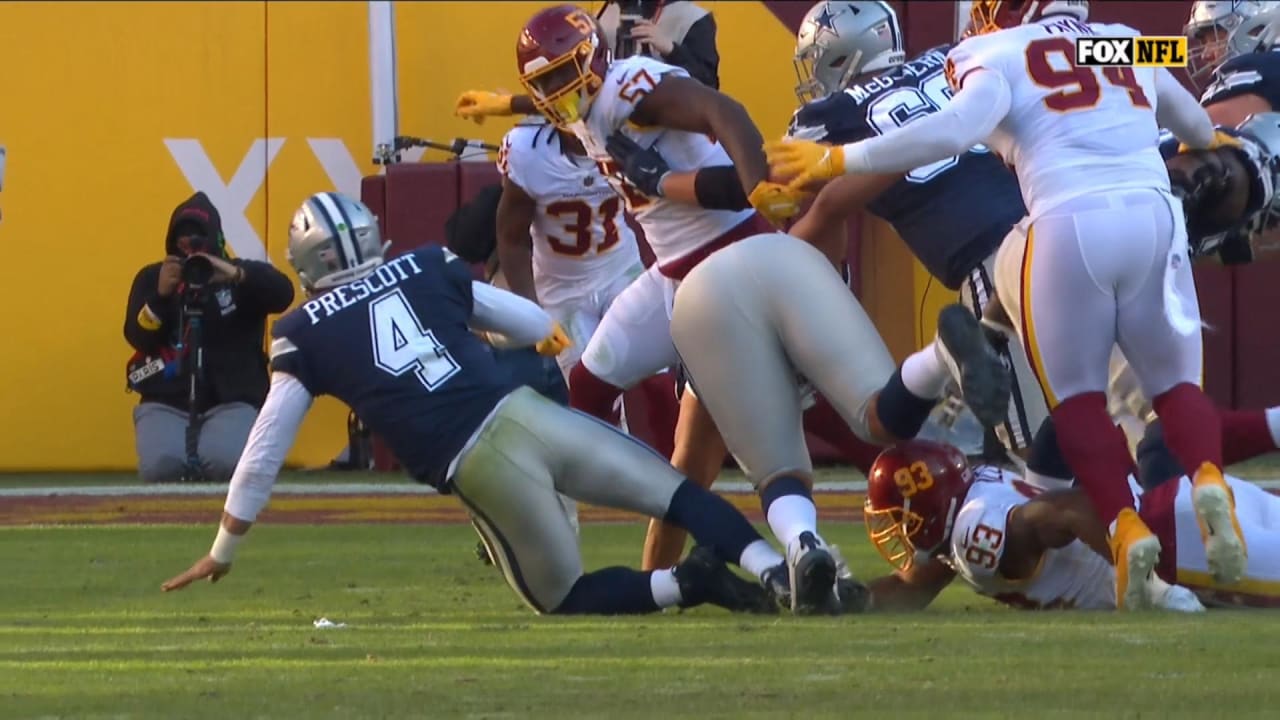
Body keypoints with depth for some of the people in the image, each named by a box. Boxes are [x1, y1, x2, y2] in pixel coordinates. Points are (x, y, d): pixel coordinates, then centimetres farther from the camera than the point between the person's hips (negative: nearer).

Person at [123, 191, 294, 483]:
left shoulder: (241, 276, 4)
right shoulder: (152, 277, 9)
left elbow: (283, 293, -16)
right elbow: (138, 337, -3)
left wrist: (236, 275, -33)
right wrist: (160, 295, -21)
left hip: (232, 401, -1)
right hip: (167, 403, 1)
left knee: (226, 462, -30)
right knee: (160, 466, -26)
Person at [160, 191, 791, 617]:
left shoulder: (303, 333, 11)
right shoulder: (427, 269, 17)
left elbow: (264, 451, 14)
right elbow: (540, 327, 24)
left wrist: (223, 551, 25)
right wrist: (550, 337, 50)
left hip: (477, 466, -2)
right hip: (523, 413, 2)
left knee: (565, 597, 13)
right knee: (676, 492, 8)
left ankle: (687, 584, -14)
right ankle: (775, 567, -17)